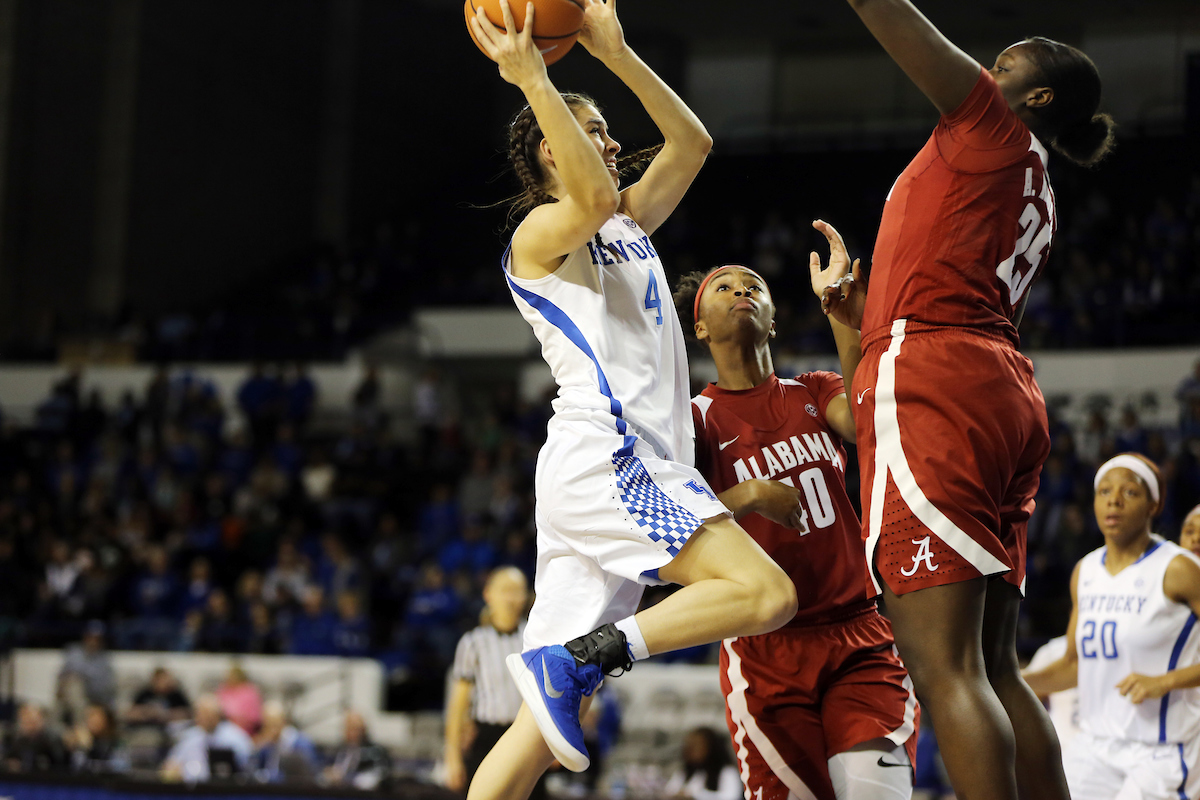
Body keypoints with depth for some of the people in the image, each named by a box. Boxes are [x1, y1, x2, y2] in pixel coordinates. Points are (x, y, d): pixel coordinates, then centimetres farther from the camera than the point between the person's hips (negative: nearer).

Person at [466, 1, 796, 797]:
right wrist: (533, 80, -20)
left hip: (638, 464, 9)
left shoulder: (629, 226, 27)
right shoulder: (541, 232, 1)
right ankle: (576, 655, -19)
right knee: (766, 593, -19)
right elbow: (594, 199, -22)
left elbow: (692, 141, 27)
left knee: (548, 719, 0)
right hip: (604, 456, -9)